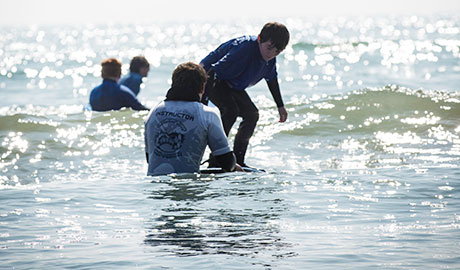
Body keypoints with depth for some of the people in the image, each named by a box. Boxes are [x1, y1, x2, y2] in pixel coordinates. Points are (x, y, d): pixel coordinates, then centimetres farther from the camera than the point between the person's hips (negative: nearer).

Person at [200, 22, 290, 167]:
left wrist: (280, 106, 19)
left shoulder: (270, 57, -10)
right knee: (231, 110, -29)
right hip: (211, 78, -9)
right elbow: (214, 72, -35)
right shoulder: (244, 49, -36)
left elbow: (272, 79, 11)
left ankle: (238, 160, 13)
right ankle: (215, 160, -25)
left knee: (252, 114, 7)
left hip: (231, 84, 9)